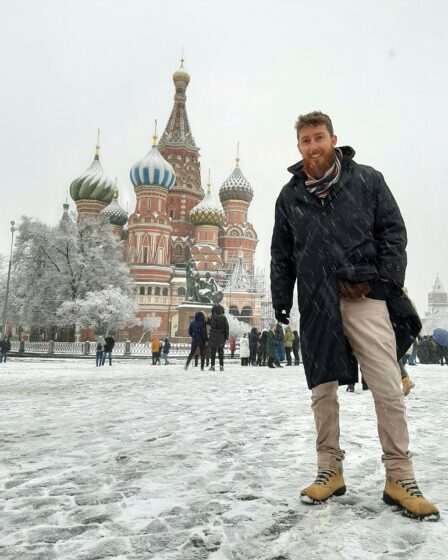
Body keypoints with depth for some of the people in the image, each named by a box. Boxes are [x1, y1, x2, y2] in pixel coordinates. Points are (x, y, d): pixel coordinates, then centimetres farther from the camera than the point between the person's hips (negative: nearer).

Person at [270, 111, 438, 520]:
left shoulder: (367, 180, 7)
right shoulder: (290, 196, 13)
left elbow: (393, 232, 4)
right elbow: (281, 256, 15)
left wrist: (389, 283, -8)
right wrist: (280, 300, 7)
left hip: (365, 298, -2)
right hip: (316, 305, 3)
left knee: (389, 390, -5)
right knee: (322, 391, 6)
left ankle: (400, 479, 6)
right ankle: (330, 471, 19)